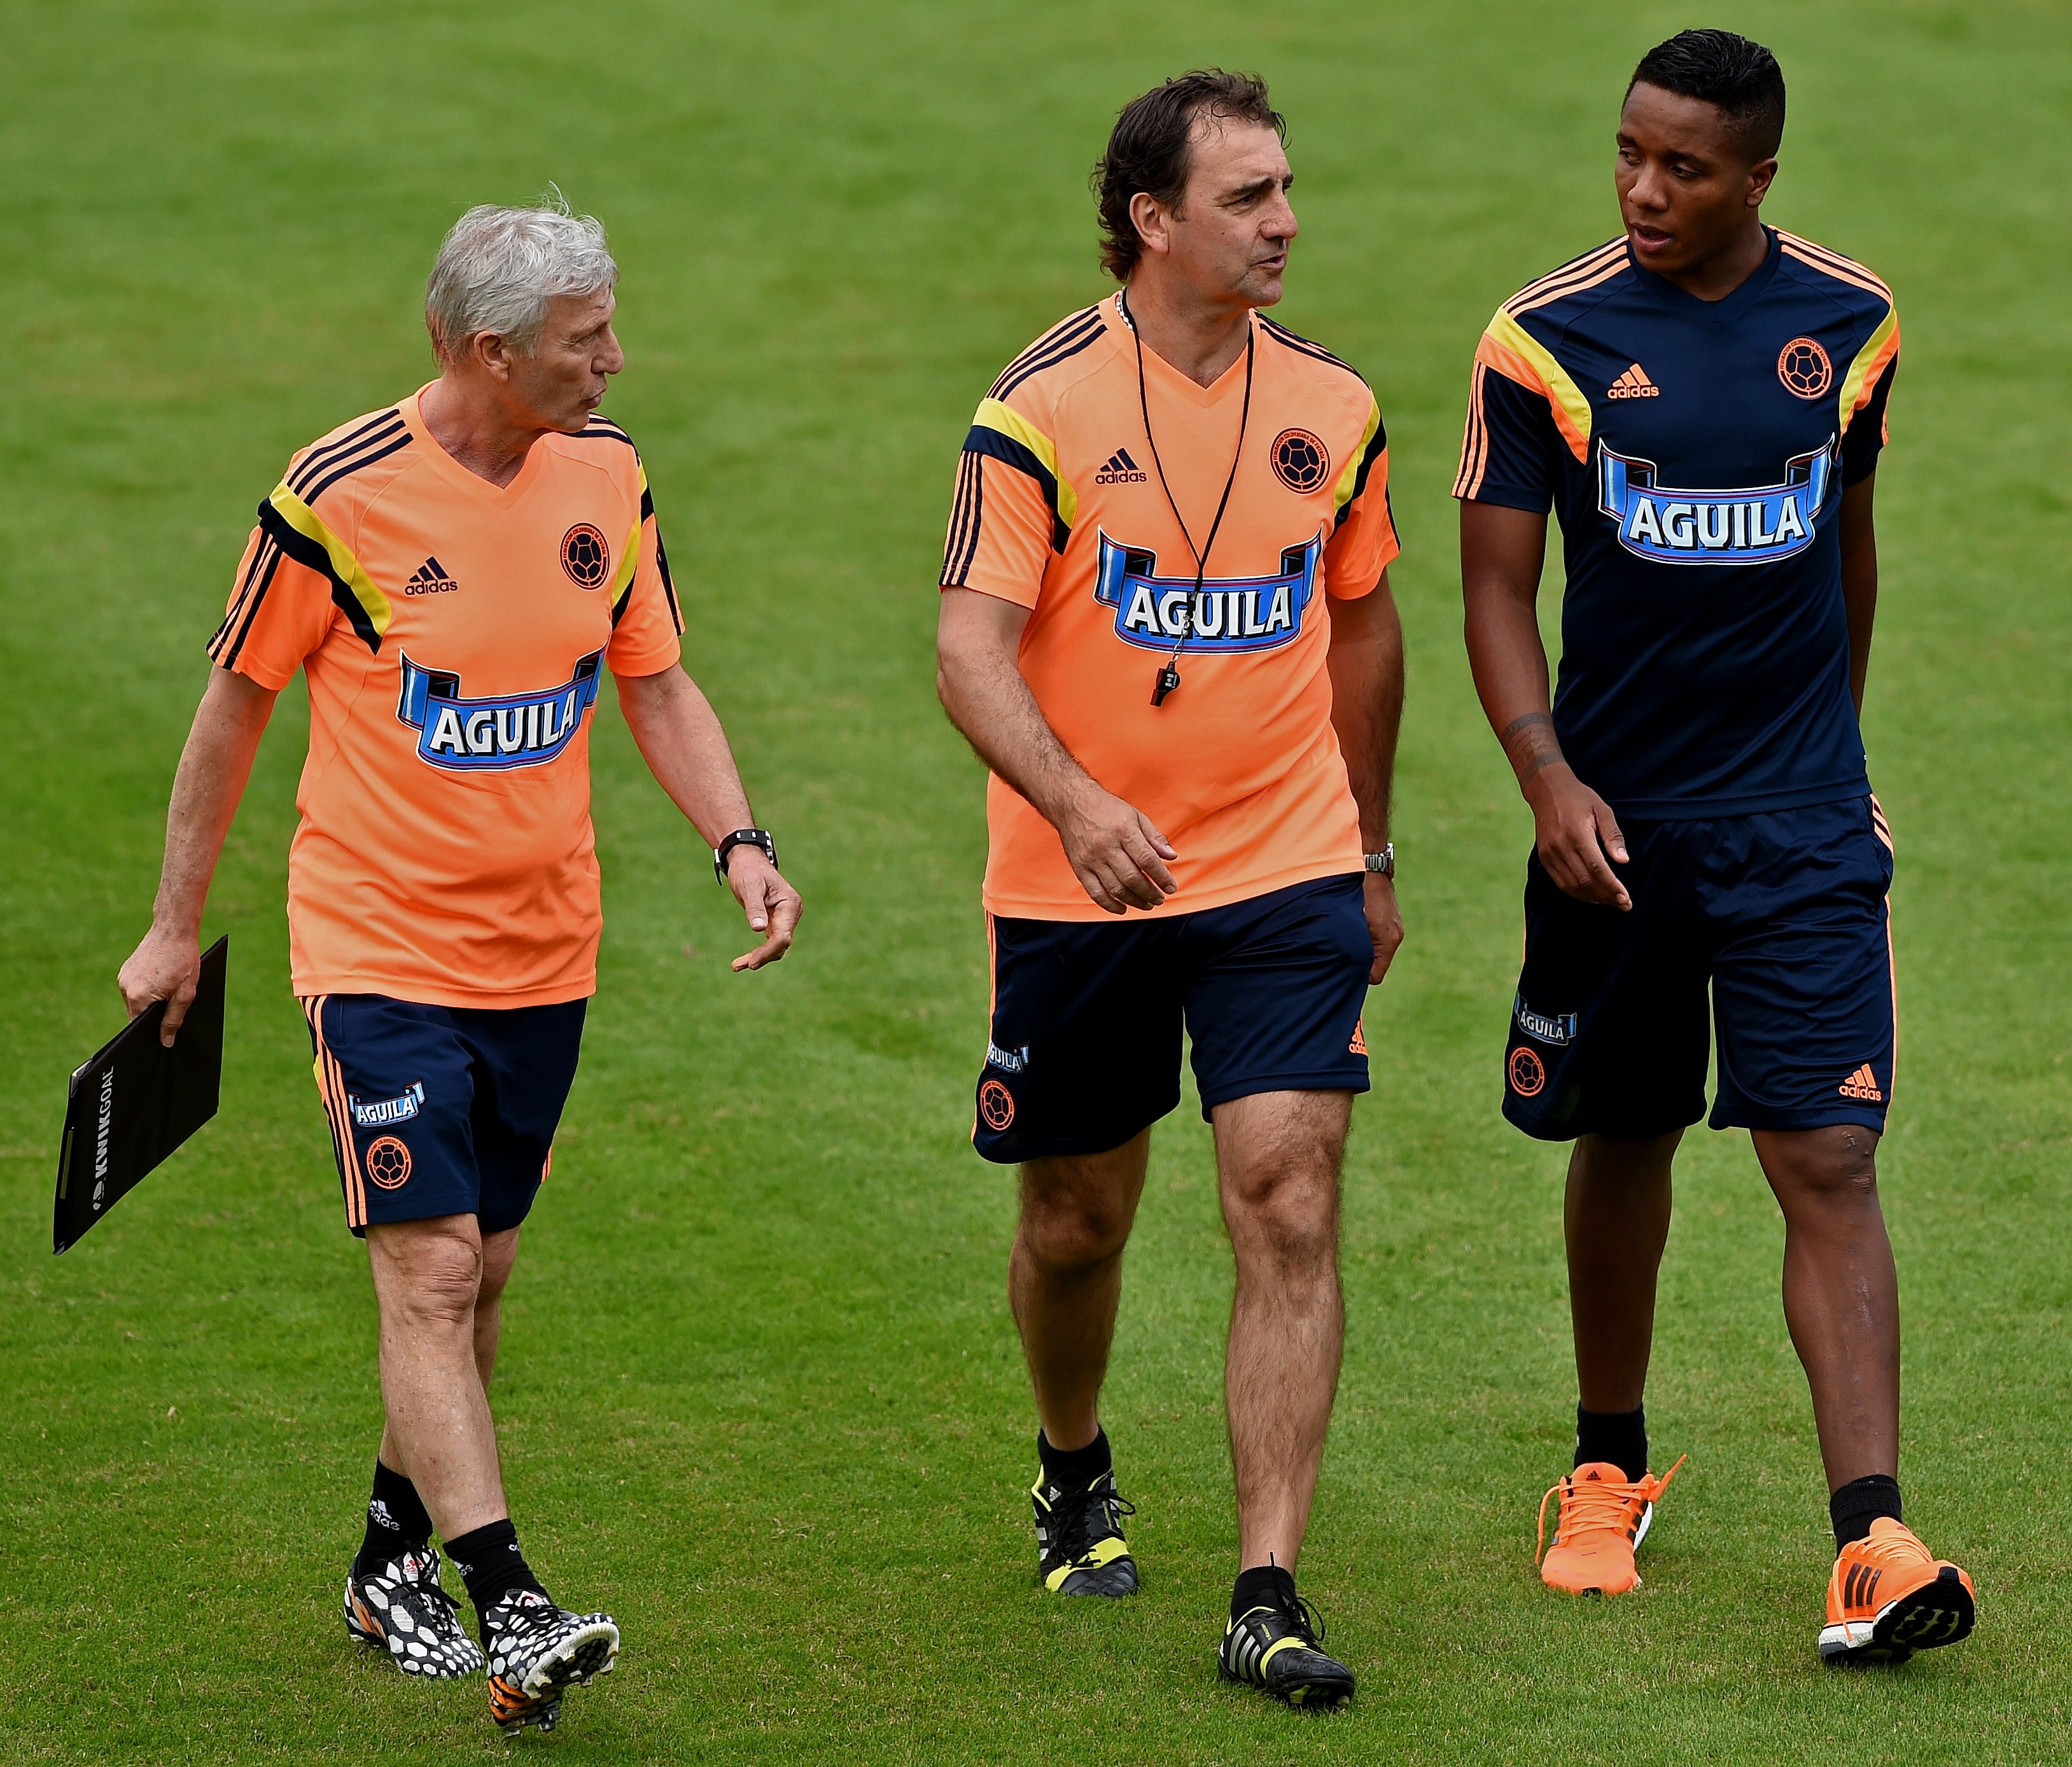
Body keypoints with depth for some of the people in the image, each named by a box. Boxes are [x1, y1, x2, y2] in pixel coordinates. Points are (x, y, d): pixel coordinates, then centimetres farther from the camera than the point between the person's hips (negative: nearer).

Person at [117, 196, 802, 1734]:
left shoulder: (608, 479, 0)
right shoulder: (337, 497, -14)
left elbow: (658, 687, 10)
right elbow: (238, 702, -1)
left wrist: (738, 840, -7)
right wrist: (177, 926, 6)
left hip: (542, 952, 5)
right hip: (379, 944, -5)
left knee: (479, 1276, 12)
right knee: (430, 1278, -13)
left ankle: (394, 1560, 29)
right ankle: (509, 1611, -19)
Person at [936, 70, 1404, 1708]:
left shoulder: (1331, 406, 3)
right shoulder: (1042, 407, -10)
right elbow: (974, 650, -17)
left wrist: (1369, 850, 21)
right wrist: (1076, 805, -34)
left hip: (1286, 877, 2)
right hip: (1079, 888, -2)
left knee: (1289, 1207, -10)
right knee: (1078, 1222, 11)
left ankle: (1269, 1596, -10)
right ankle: (1076, 1478, 42)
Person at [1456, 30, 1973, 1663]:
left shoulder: (1848, 322, 1)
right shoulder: (1546, 340, -6)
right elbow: (1497, 581, -5)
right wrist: (1549, 776, -19)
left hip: (1801, 822, 0)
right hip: (1615, 819, 0)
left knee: (1829, 1160, -9)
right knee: (1624, 1143, 13)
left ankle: (1874, 1542, -16)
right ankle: (1611, 1471, 34)